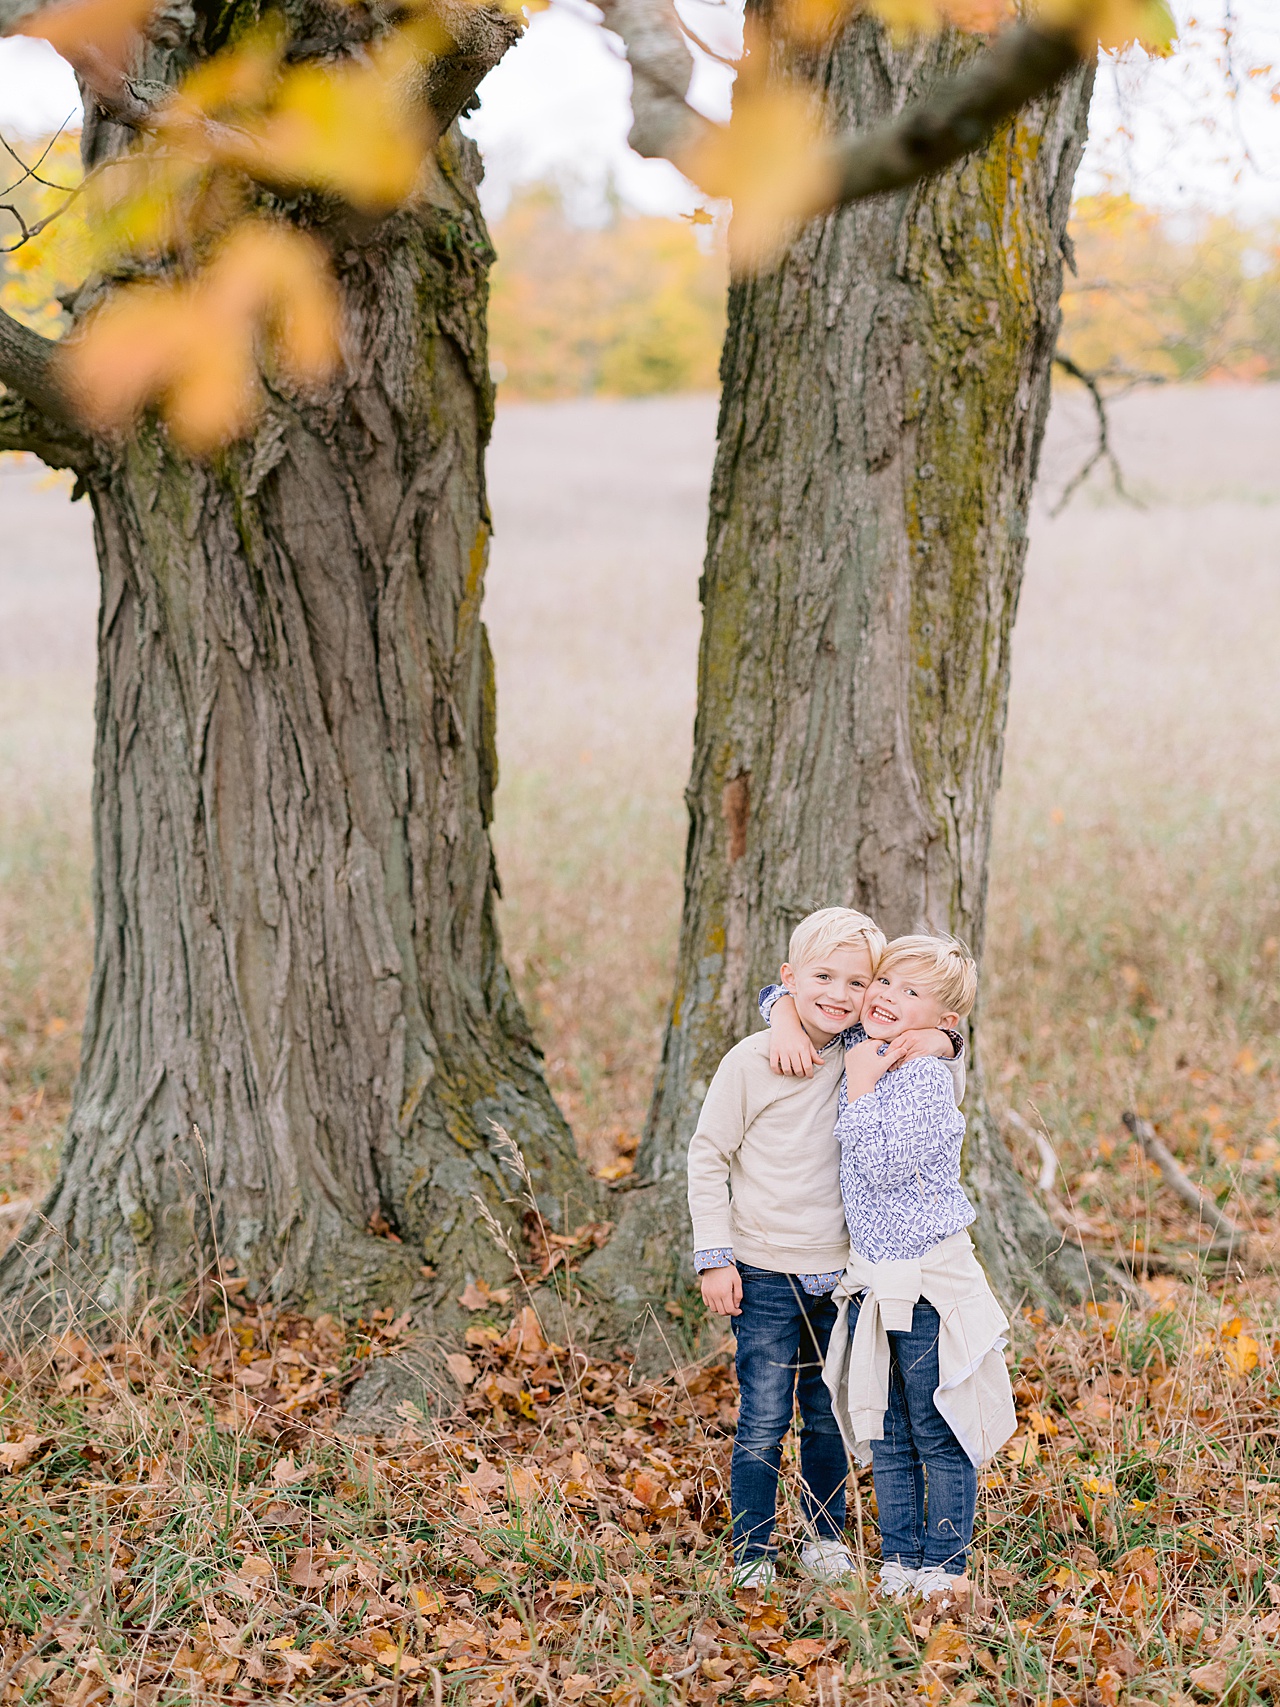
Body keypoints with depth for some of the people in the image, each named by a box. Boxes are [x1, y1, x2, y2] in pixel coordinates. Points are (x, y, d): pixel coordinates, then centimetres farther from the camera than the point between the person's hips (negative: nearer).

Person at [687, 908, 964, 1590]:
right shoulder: (752, 1061, -11)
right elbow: (708, 1157, -5)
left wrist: (935, 1042, -13)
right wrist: (714, 1257, -7)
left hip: (840, 1272, 4)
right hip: (766, 1274, -4)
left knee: (829, 1416, 14)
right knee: (763, 1420, -1)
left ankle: (825, 1537, 30)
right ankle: (751, 1554, 11)